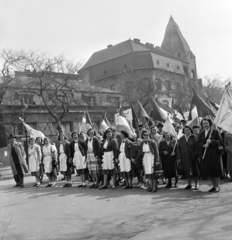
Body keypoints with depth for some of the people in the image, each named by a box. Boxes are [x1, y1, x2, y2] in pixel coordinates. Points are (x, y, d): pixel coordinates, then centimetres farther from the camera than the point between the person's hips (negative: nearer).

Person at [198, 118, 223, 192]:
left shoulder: (215, 132, 2)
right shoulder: (201, 134, 13)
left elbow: (220, 141, -5)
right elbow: (199, 143, 6)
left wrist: (211, 141, -19)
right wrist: (203, 145, -15)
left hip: (215, 153, -3)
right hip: (206, 154, 4)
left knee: (216, 169, -3)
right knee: (209, 170, 4)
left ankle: (217, 186, 5)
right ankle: (214, 186, 16)